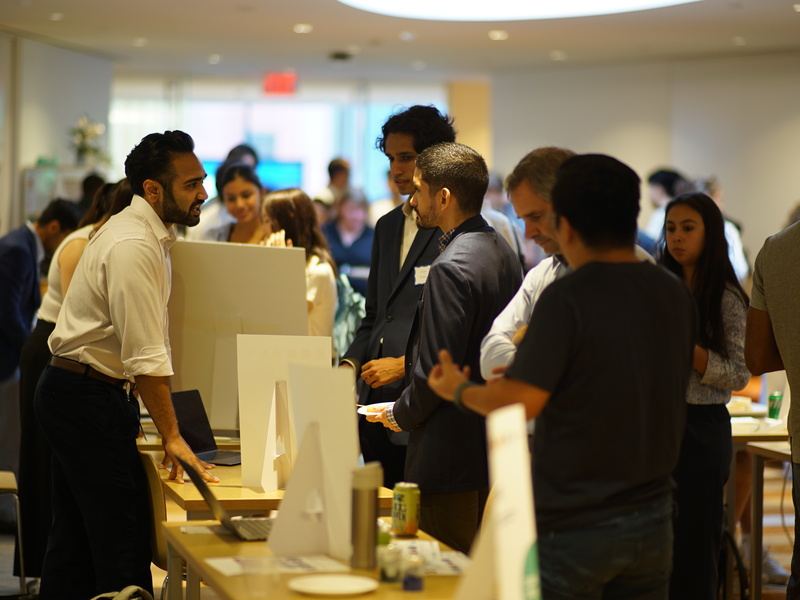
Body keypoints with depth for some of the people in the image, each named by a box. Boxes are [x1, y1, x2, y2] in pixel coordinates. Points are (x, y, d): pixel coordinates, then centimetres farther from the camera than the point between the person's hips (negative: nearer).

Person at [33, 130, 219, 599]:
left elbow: (150, 344, 18)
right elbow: (146, 356, -24)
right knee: (123, 541, -9)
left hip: (74, 395, 10)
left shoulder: (153, 235, 11)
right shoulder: (133, 246, -21)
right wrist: (172, 437, -21)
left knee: (77, 537, 14)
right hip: (86, 397, -10)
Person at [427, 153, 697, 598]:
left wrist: (458, 390, -3)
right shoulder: (677, 295, 2)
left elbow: (523, 403, -21)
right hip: (652, 521, 6)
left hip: (575, 525, -6)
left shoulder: (565, 299, -17)